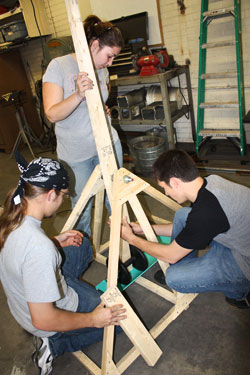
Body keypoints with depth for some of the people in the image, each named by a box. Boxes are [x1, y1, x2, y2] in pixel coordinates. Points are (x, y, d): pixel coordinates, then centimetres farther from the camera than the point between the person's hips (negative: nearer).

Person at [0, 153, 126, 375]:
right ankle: (56, 345, 6)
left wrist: (56, 242, 3)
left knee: (82, 247, 21)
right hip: (47, 316, -7)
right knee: (120, 319, 12)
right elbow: (43, 320, -31)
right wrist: (92, 319, -18)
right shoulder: (40, 248, -40)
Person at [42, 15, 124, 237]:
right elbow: (52, 114, -21)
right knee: (82, 206, 9)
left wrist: (103, 111, 3)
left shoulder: (102, 71, 5)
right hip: (75, 154, -4)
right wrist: (79, 95, -35)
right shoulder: (59, 66, -13)